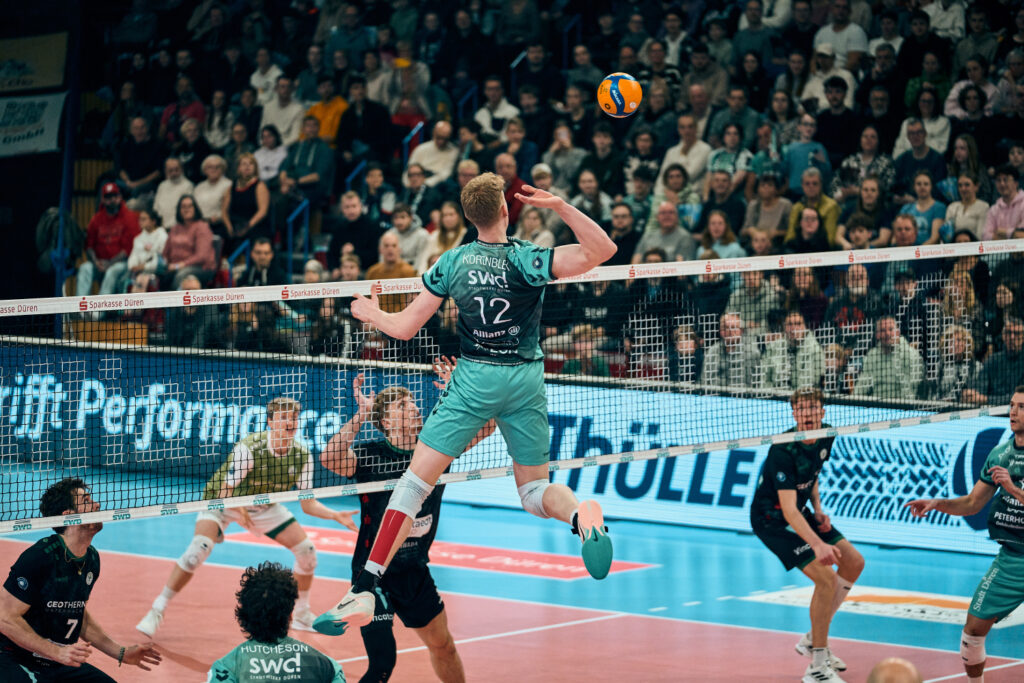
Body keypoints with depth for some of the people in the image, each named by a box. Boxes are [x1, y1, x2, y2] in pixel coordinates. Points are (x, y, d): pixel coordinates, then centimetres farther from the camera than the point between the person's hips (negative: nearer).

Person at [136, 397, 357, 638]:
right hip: (222, 501, -5)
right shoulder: (249, 448, -31)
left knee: (306, 550, -5)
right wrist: (239, 512, -44)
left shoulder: (302, 456, -16)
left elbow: (308, 504, -10)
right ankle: (157, 611, -18)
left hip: (264, 506, 5)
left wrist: (336, 515, -25)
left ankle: (302, 615, 17)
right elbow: (225, 492, -28)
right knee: (200, 548, -29)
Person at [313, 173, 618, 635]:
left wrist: (370, 314, 24)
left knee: (416, 481, -1)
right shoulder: (526, 259, -6)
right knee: (534, 492, 15)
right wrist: (558, 205, -17)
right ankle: (579, 513, -22)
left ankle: (364, 592, -9)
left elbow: (405, 328, 4)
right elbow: (602, 249, -15)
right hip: (526, 380, 1)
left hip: (475, 378, -1)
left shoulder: (452, 262, -2)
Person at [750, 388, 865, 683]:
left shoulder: (826, 437, -5)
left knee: (854, 562, 10)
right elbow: (788, 510, -36)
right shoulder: (784, 451, -30)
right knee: (827, 578, -20)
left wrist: (818, 509, 2)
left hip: (799, 512, 9)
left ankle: (813, 639, 20)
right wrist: (817, 545, -49)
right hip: (771, 518, -9)